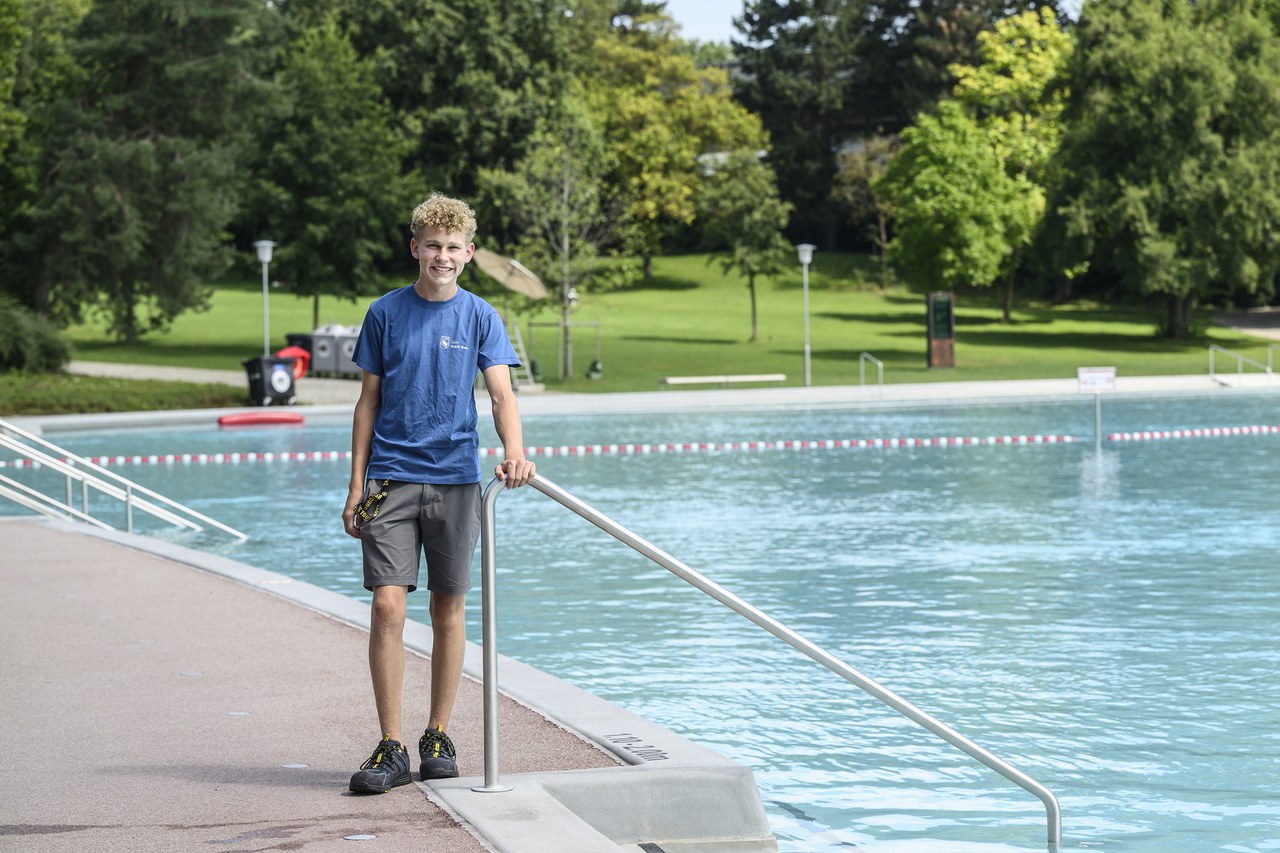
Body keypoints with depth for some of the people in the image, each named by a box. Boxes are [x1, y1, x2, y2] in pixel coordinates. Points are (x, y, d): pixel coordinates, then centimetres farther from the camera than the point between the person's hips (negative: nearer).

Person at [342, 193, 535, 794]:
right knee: (388, 607, -9)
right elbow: (369, 402, 8)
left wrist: (514, 450, -27)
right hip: (391, 478, -1)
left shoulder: (480, 317, 3)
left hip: (454, 479, 1)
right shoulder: (386, 313, 4)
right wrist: (356, 487, 3)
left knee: (447, 609, 7)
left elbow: (501, 392, -7)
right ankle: (391, 749, -5)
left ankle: (438, 737, 19)